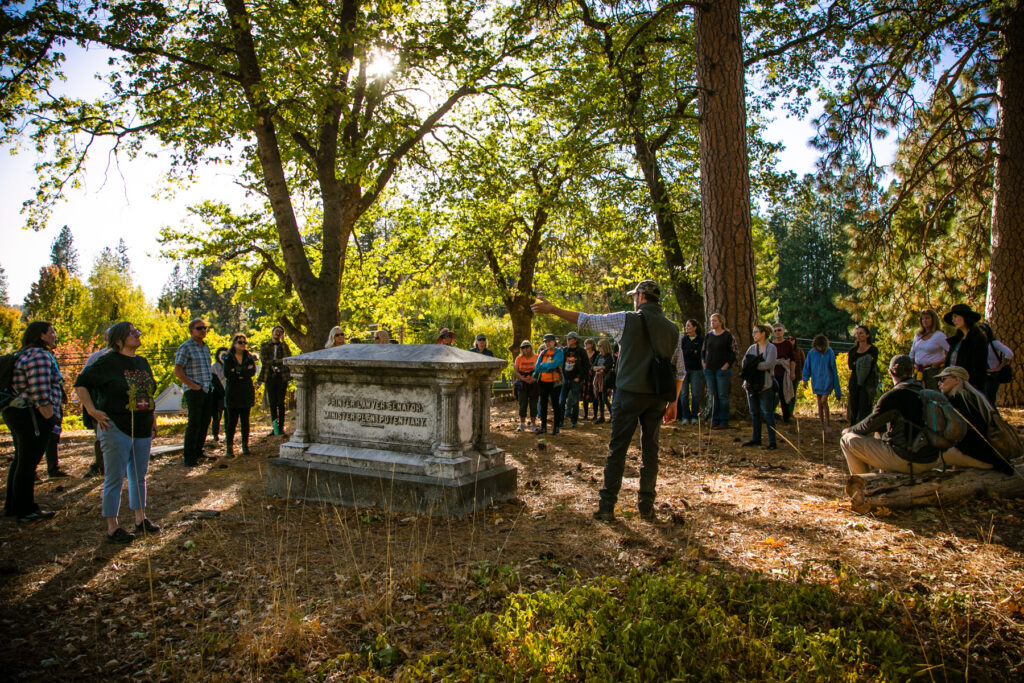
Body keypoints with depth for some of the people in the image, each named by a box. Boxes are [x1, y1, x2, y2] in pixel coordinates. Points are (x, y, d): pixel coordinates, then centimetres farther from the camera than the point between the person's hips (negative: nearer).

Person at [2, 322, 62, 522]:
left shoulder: (24, 355, 17)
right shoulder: (40, 356, -16)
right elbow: (40, 392, -23)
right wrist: (50, 418, -19)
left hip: (16, 413, 11)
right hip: (32, 417, -11)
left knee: (21, 460, 19)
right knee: (28, 462, -2)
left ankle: (12, 506, 30)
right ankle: (25, 511, 6)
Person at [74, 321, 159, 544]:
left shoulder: (142, 362, 11)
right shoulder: (108, 362, -9)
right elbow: (81, 384, -5)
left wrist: (153, 419, 17)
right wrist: (92, 410, -11)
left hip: (142, 429, 7)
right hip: (117, 428, -7)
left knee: (139, 476, 14)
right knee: (115, 479, 0)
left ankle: (140, 519, 26)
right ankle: (112, 528, 9)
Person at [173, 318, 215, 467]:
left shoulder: (206, 347, 16)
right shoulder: (185, 348, -8)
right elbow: (177, 371, -13)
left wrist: (210, 383, 13)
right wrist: (193, 386, -16)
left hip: (208, 390, 7)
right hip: (194, 392, -7)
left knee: (205, 422, 10)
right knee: (194, 423, -6)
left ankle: (198, 452, 21)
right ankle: (188, 457, 1)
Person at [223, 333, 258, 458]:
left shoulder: (249, 357, 8)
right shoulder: (228, 358, 3)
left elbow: (252, 372, -7)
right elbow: (227, 374, -10)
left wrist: (237, 371, -15)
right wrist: (245, 371, -12)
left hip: (246, 392, 2)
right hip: (232, 392, -2)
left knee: (245, 420, 5)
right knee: (232, 420, -3)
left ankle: (245, 445, 13)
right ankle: (229, 447, 3)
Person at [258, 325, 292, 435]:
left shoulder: (283, 345, 11)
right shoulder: (264, 346, 9)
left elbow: (288, 357, -9)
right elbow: (264, 361, -2)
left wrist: (283, 341, -7)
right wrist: (279, 361, -10)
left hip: (282, 377, 0)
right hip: (270, 377, 0)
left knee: (280, 402, -3)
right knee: (272, 403, -1)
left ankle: (281, 427, 0)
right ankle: (275, 424, 8)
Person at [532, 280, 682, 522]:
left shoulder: (627, 320, -4)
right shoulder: (672, 329, 9)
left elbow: (586, 320, 2)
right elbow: (679, 372, 11)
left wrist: (553, 309, 12)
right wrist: (673, 402, 18)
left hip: (629, 393, -4)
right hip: (657, 397, 4)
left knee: (617, 449, 2)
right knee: (650, 450, 13)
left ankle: (607, 506, 5)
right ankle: (646, 506, 17)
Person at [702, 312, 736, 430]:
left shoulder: (727, 335, -3)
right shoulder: (708, 335, 12)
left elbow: (734, 353, -4)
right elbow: (703, 350, 22)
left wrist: (727, 365, -12)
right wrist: (703, 361, 8)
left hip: (722, 370, -5)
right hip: (709, 370, 5)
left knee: (722, 396, -4)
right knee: (713, 396, 8)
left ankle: (724, 422, 2)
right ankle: (714, 421, 15)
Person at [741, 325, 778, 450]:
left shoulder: (771, 348, -4)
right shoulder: (752, 348, 14)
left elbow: (768, 364, -17)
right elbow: (744, 363, 2)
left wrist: (752, 364, -10)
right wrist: (758, 364, -13)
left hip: (765, 385, -6)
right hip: (751, 384, 6)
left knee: (768, 413, -4)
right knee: (754, 413, 11)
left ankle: (772, 442, 0)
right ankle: (756, 439, 21)